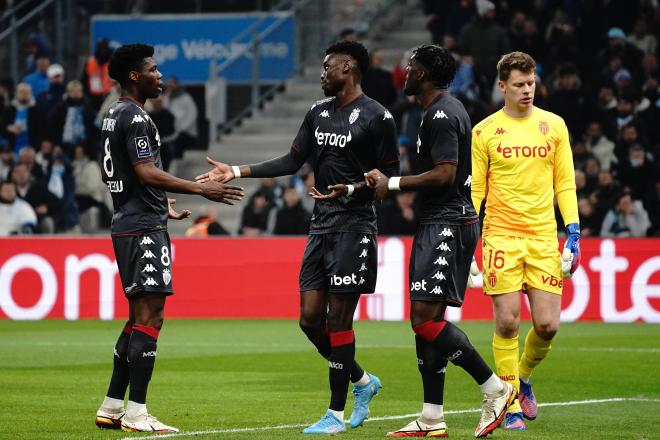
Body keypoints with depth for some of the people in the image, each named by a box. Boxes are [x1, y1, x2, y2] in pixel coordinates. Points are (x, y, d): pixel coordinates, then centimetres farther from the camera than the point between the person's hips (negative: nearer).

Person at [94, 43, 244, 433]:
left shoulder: (116, 115, 18)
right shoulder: (135, 117, -14)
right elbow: (147, 173, -23)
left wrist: (162, 206, 33)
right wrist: (201, 189, -23)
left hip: (130, 224, 11)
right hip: (144, 229, -11)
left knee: (141, 317, 14)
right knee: (149, 317, -11)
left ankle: (112, 408, 15)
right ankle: (136, 414, -12)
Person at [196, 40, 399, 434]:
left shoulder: (377, 117, -9)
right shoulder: (319, 113, 13)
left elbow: (391, 175, -8)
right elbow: (293, 161, 17)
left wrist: (352, 189, -23)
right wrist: (237, 172, 11)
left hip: (354, 226, -7)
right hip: (322, 224, 7)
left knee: (338, 319, -7)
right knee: (311, 319, 4)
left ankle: (336, 415, -1)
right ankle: (362, 380, 26)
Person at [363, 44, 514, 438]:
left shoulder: (441, 115, -14)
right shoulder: (446, 109, 19)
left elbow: (444, 174, -23)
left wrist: (393, 184, -15)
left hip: (447, 224, -11)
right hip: (439, 223, 11)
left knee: (426, 318, -16)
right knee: (425, 320, 8)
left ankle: (495, 388, -11)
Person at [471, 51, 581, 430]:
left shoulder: (553, 126, 7)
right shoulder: (484, 132, 2)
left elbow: (565, 183, 10)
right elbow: (474, 189, 5)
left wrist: (574, 232, 2)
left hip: (544, 237, 2)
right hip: (501, 235, -2)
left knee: (547, 324, -4)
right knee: (507, 322, -6)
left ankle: (523, 377, 26)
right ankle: (511, 404, 6)